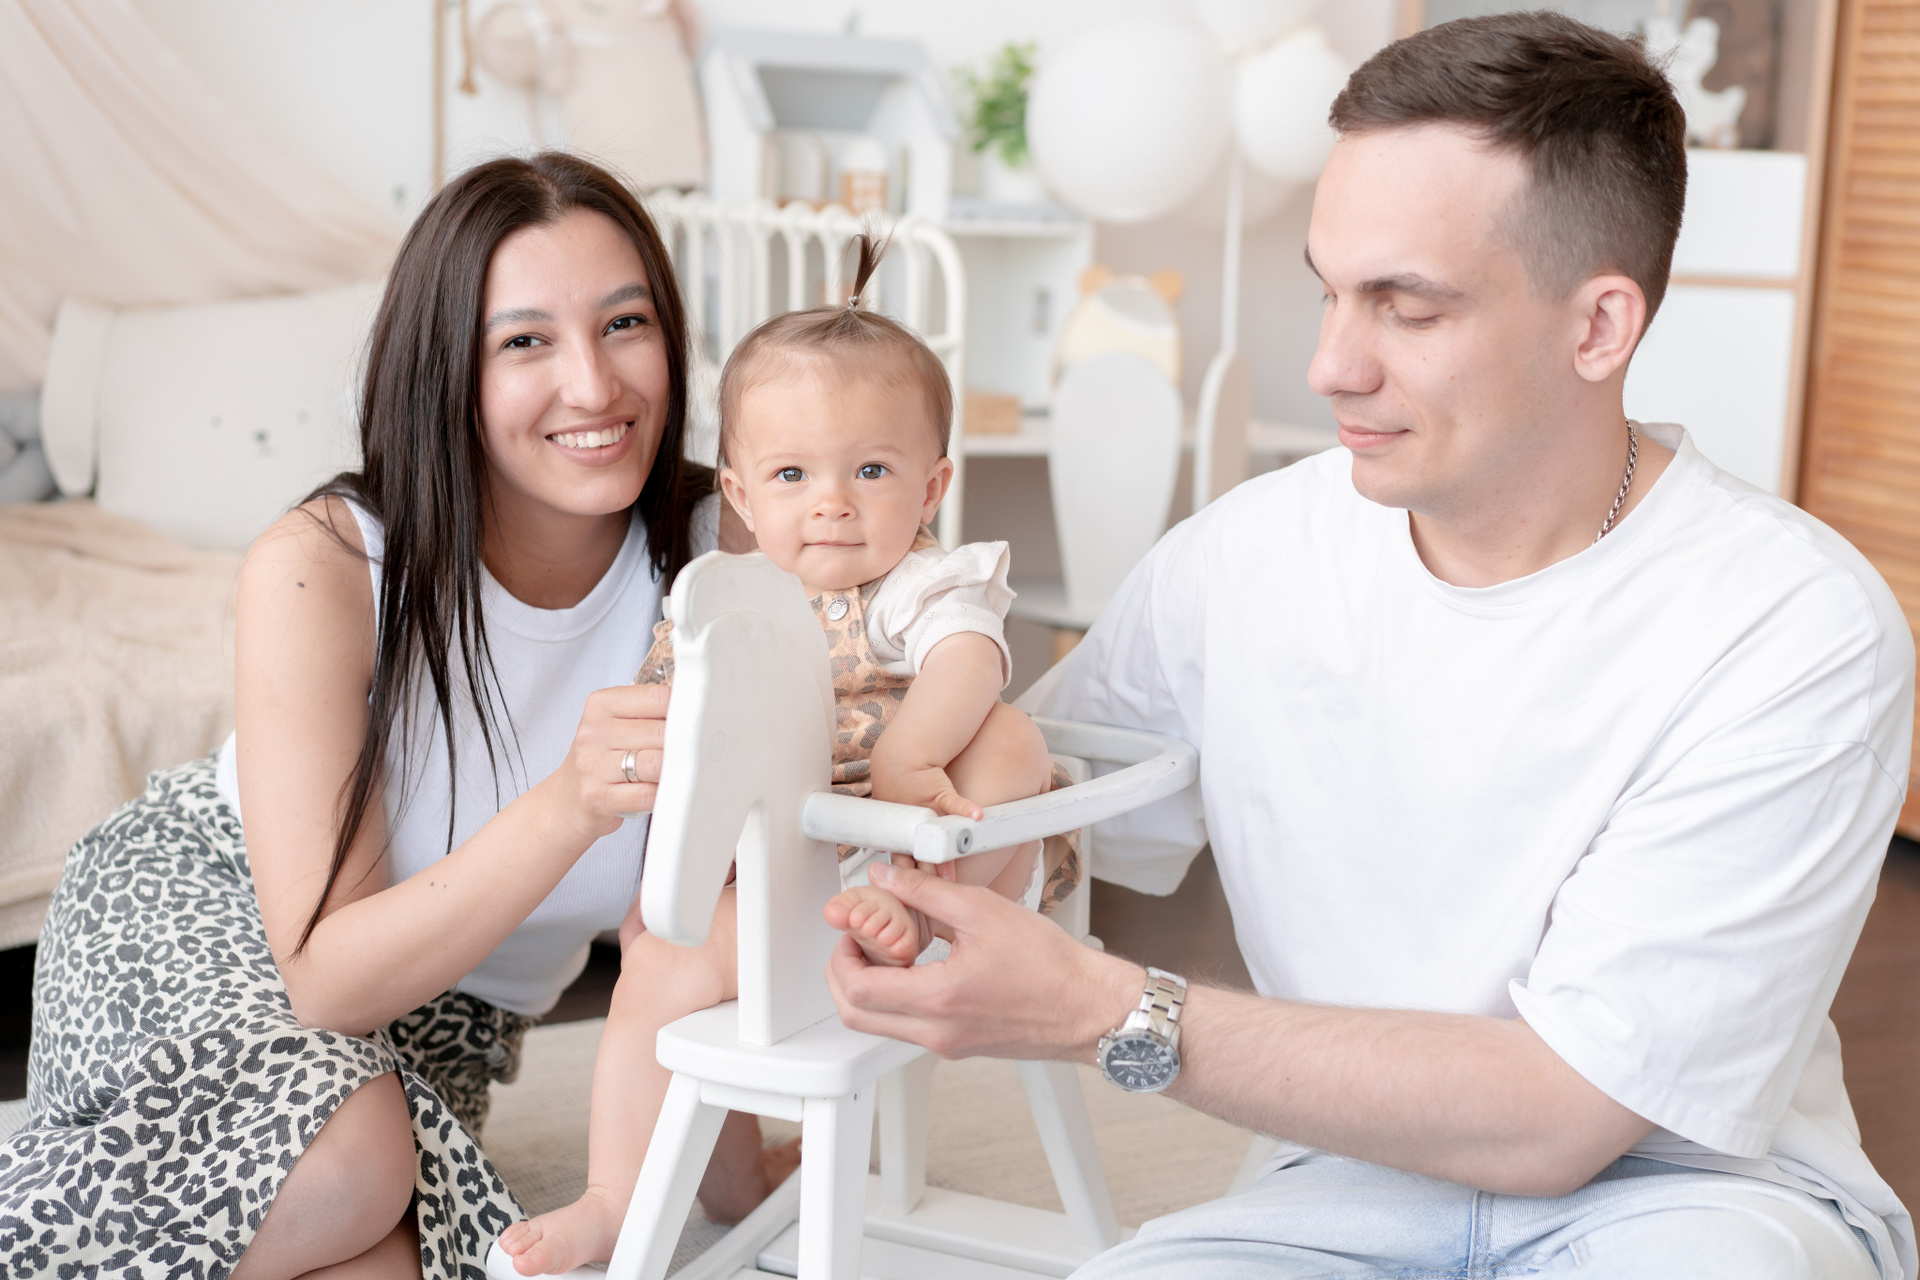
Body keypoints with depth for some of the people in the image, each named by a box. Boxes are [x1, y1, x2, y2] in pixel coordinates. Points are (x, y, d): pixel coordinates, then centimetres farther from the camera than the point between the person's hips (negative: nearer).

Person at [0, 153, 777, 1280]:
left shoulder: (722, 553, -19)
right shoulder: (321, 571, -26)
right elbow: (327, 976, -28)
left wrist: (735, 1176, -15)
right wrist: (567, 808, -42)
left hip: (456, 1010, 4)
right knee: (345, 1158, -35)